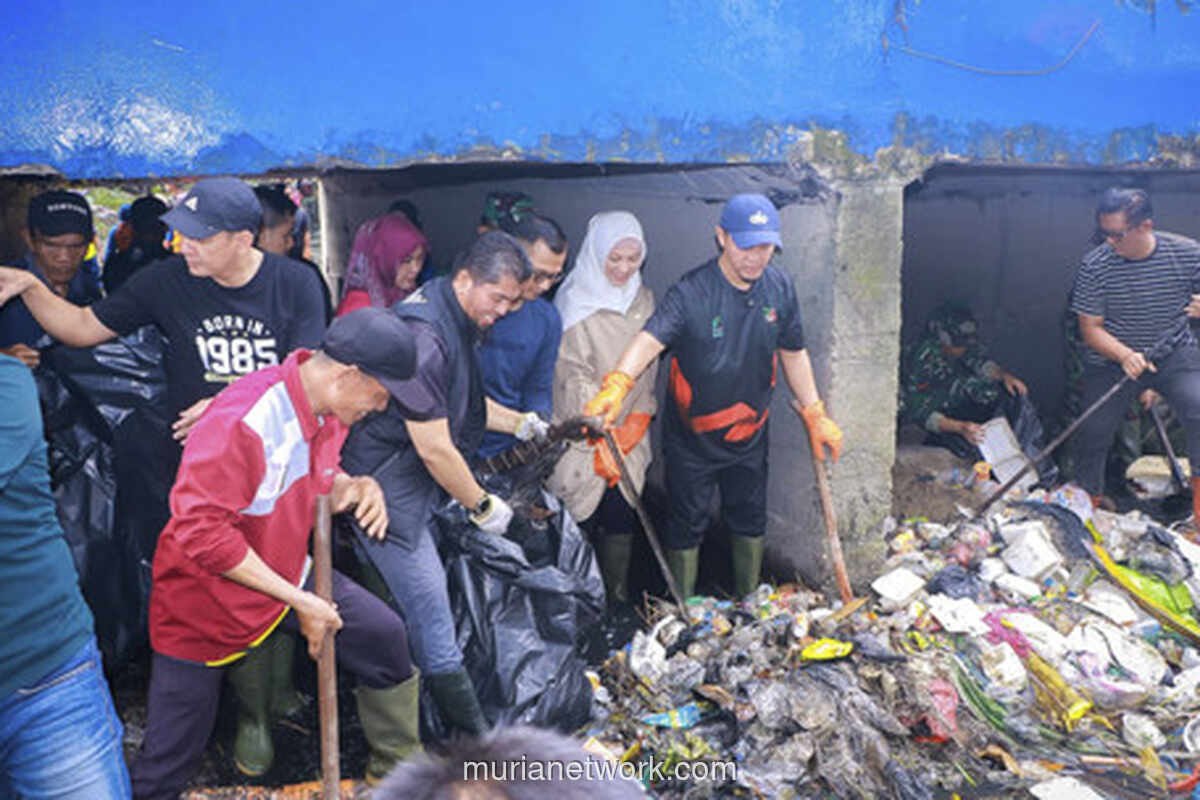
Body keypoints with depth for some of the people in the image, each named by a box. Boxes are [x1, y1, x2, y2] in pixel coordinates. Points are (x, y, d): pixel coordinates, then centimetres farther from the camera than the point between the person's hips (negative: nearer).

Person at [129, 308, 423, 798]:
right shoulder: (241, 422, -33)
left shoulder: (331, 409, -7)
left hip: (288, 574, 7)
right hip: (206, 597, -6)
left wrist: (354, 487, -14)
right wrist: (299, 601, -30)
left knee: (383, 635, 1)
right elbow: (201, 531, -34)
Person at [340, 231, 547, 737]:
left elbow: (464, 400, 24)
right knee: (431, 611, -4)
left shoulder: (458, 321, 6)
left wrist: (517, 422, 11)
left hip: (416, 486, 10)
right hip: (388, 489, -10)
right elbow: (435, 449, -23)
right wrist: (481, 505, -11)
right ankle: (474, 737, 5)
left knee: (424, 601, 17)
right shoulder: (423, 335, -26)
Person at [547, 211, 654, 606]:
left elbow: (648, 366, 11)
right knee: (583, 519, 0)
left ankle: (617, 602, 19)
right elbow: (574, 375, -13)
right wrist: (599, 438, -16)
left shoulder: (644, 300, 7)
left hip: (628, 435, 5)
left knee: (621, 516, 6)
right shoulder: (575, 303, -11)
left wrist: (637, 420, -2)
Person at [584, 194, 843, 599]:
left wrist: (816, 415, 6)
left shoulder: (780, 288, -5)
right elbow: (650, 339, -38)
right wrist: (617, 385, -56)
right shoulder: (691, 292, -22)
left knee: (750, 520, 20)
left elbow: (793, 354, 7)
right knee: (686, 526, 9)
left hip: (750, 433, 5)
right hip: (692, 438, -4)